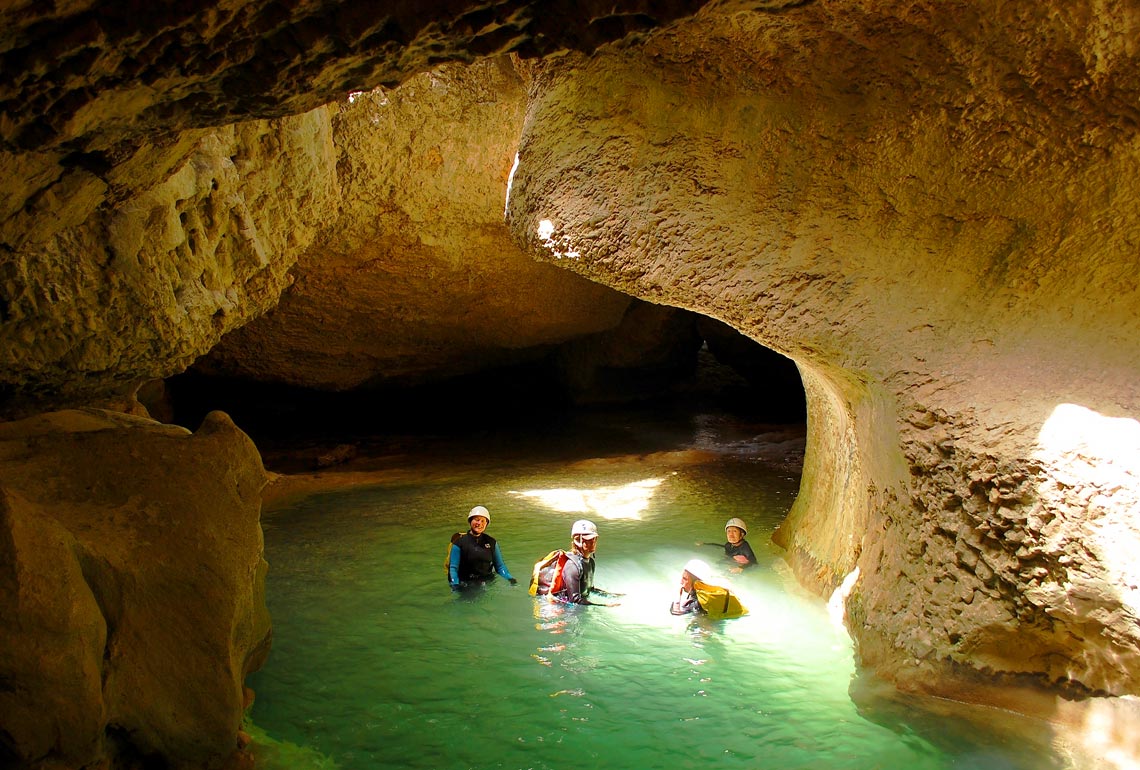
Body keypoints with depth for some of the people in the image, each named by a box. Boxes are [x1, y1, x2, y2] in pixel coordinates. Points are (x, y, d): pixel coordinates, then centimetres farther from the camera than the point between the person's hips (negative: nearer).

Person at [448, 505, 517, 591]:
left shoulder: (491, 542, 13)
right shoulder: (460, 542, 2)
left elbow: (500, 565, 17)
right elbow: (453, 567, -1)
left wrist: (509, 578, 0)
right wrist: (455, 584, -18)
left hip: (488, 583, 3)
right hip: (467, 586, -3)